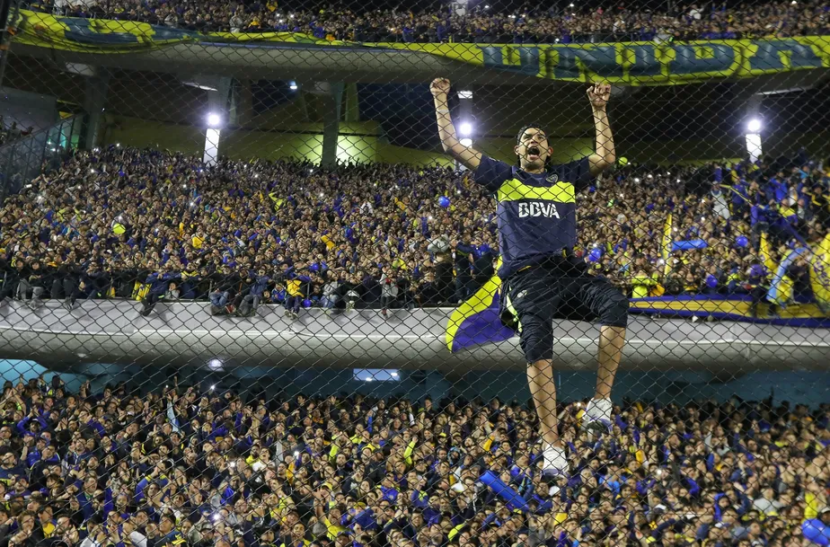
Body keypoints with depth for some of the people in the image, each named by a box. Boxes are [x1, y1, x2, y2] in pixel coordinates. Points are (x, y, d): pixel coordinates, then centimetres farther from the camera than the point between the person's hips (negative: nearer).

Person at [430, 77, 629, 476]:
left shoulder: (565, 177, 24)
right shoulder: (503, 178, 18)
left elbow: (606, 157, 17)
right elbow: (452, 146, 16)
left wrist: (599, 110, 19)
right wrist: (440, 101, 19)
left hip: (568, 271, 2)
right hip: (526, 278, -2)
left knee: (615, 304, -28)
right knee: (537, 347, -24)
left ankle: (601, 402, -25)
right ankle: (551, 445, -23)